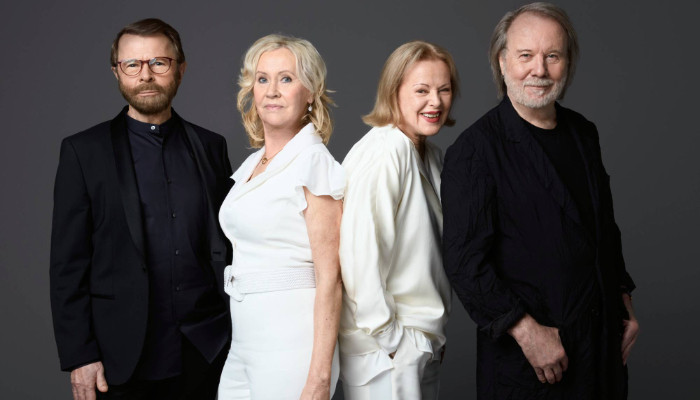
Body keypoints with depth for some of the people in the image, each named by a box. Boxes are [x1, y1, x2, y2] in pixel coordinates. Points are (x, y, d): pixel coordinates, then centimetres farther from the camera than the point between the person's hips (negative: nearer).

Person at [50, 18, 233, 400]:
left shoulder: (211, 147, 7)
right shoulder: (83, 151, -1)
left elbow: (226, 246, 10)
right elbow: (68, 264, -3)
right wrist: (79, 355, -8)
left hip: (205, 355, 2)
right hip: (122, 364, -2)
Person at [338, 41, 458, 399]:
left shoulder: (430, 155, 12)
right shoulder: (383, 152, -17)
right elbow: (359, 255, -22)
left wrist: (434, 335, 16)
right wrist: (388, 338, -16)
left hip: (424, 342, 9)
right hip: (387, 352, -9)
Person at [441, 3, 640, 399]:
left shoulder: (583, 134, 8)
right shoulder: (475, 149, -13)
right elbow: (466, 261, -17)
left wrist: (624, 304, 15)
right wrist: (527, 332, -19)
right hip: (526, 352, -6)